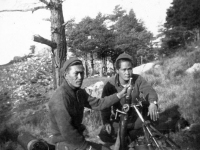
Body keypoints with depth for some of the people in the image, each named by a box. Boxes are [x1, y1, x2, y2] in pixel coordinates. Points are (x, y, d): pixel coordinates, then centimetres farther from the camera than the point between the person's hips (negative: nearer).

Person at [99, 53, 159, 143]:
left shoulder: (138, 79, -13)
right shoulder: (110, 85, -17)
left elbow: (149, 91, -25)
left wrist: (153, 103, -47)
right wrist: (106, 122, -21)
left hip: (137, 118, 2)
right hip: (119, 121, -1)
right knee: (104, 135, -22)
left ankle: (132, 133, 2)